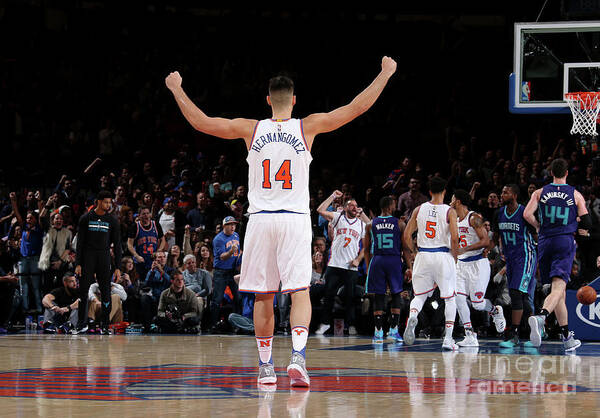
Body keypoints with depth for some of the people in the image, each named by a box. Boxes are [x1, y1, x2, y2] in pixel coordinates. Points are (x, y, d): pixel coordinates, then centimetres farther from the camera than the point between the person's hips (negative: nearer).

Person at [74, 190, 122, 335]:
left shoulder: (112, 221, 4)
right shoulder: (86, 218, 2)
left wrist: (118, 267, -1)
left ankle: (104, 326, 3)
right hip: (87, 258, -1)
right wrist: (78, 264, -6)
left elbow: (117, 245, 5)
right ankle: (82, 324, 8)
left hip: (104, 258, 1)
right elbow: (80, 242, 2)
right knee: (83, 291, -1)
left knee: (105, 292, -3)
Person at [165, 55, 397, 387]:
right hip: (295, 219, -1)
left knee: (263, 297, 9)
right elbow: (356, 108, 3)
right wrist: (385, 74, 12)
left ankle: (265, 366, 14)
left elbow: (200, 121, 5)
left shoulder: (251, 129, 3)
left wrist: (177, 89, 19)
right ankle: (297, 356, -25)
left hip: (260, 219, 1)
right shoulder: (308, 127, 1)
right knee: (300, 291, -5)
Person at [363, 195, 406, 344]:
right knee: (396, 294, 12)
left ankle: (378, 331, 1)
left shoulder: (371, 225, 6)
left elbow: (366, 249, 8)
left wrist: (368, 268, 15)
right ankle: (393, 330, 5)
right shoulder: (399, 224, 0)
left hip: (377, 261, 2)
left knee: (379, 296, 5)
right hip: (394, 260, -1)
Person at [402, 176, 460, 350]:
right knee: (450, 298, 9)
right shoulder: (449, 212, -4)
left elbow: (406, 236, 4)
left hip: (423, 256, 2)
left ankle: (412, 317, -19)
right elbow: (454, 238, -13)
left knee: (419, 295, 15)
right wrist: (454, 258, 2)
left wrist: (412, 254, 17)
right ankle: (448, 339, 4)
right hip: (443, 256, -2)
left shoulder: (419, 209, 5)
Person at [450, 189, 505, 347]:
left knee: (477, 303, -7)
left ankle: (495, 311, 28)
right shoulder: (455, 220, 13)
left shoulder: (474, 218, -13)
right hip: (462, 264, 8)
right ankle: (470, 337, -8)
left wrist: (464, 249, -25)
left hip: (478, 263, -7)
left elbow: (486, 241, -21)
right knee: (459, 298, -10)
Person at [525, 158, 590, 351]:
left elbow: (527, 214, -6)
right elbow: (587, 224, 3)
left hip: (545, 242, 3)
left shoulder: (540, 193, 6)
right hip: (565, 242, -3)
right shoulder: (575, 195, 4)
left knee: (558, 290, 13)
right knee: (558, 288, -15)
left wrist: (538, 226, 12)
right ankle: (541, 317, -44)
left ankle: (567, 337, 17)